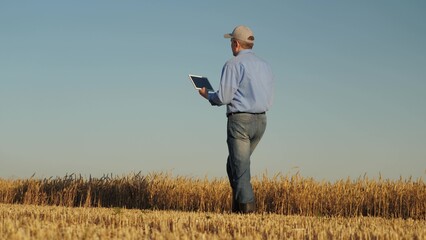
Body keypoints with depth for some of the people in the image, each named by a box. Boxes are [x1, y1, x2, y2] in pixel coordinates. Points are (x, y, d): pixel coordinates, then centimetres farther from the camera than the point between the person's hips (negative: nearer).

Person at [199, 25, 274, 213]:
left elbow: (223, 97, -13)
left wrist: (207, 95, 8)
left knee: (240, 166, -6)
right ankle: (237, 205, 10)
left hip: (240, 120, -7)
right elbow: (269, 99, 15)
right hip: (261, 120, 7)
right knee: (234, 164, 17)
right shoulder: (265, 66, 14)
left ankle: (246, 205, -16)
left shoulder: (233, 64, -8)